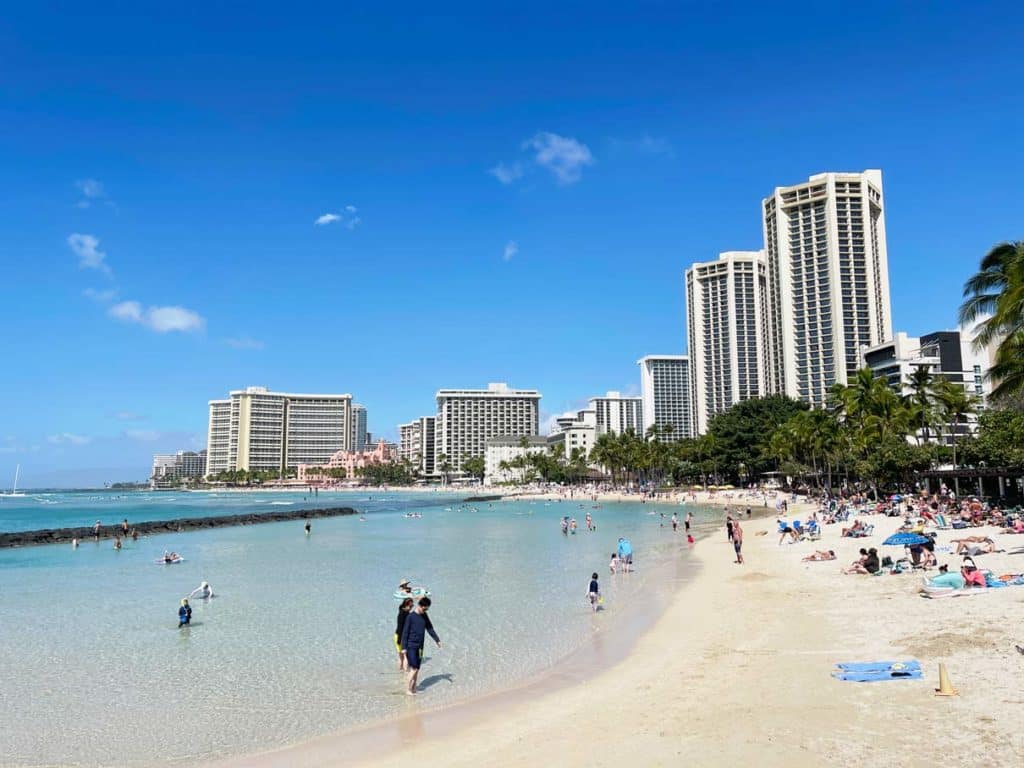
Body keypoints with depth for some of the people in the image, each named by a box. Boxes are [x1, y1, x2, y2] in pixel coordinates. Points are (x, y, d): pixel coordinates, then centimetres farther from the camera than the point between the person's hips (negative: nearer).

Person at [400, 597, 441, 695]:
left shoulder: (424, 616, 7)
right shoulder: (410, 616, -11)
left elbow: (430, 629, 14)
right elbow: (405, 632, -11)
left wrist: (437, 640, 7)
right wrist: (404, 647, -13)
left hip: (420, 647, 6)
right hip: (411, 646, -6)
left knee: (417, 669, 8)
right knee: (413, 668, -8)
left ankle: (413, 689, 16)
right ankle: (408, 688, 2)